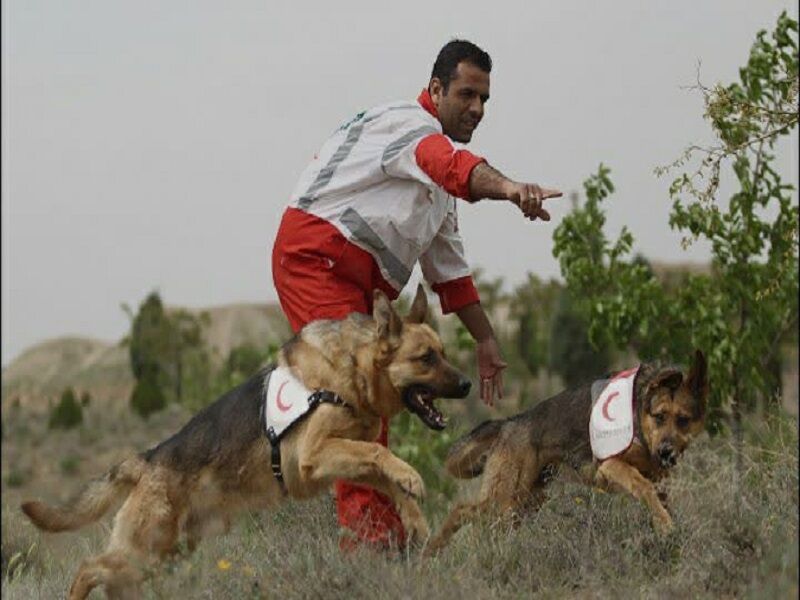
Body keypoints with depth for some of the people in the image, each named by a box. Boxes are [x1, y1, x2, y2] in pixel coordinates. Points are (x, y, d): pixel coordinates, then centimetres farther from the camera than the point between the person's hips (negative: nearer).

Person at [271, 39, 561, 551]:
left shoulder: (435, 184, 24)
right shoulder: (408, 125, -8)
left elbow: (448, 265, 29)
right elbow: (452, 162, -33)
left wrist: (486, 339, 27)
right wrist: (505, 187, -52)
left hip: (351, 282, 11)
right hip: (315, 257, -11)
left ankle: (381, 531, 16)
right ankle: (368, 525, -26)